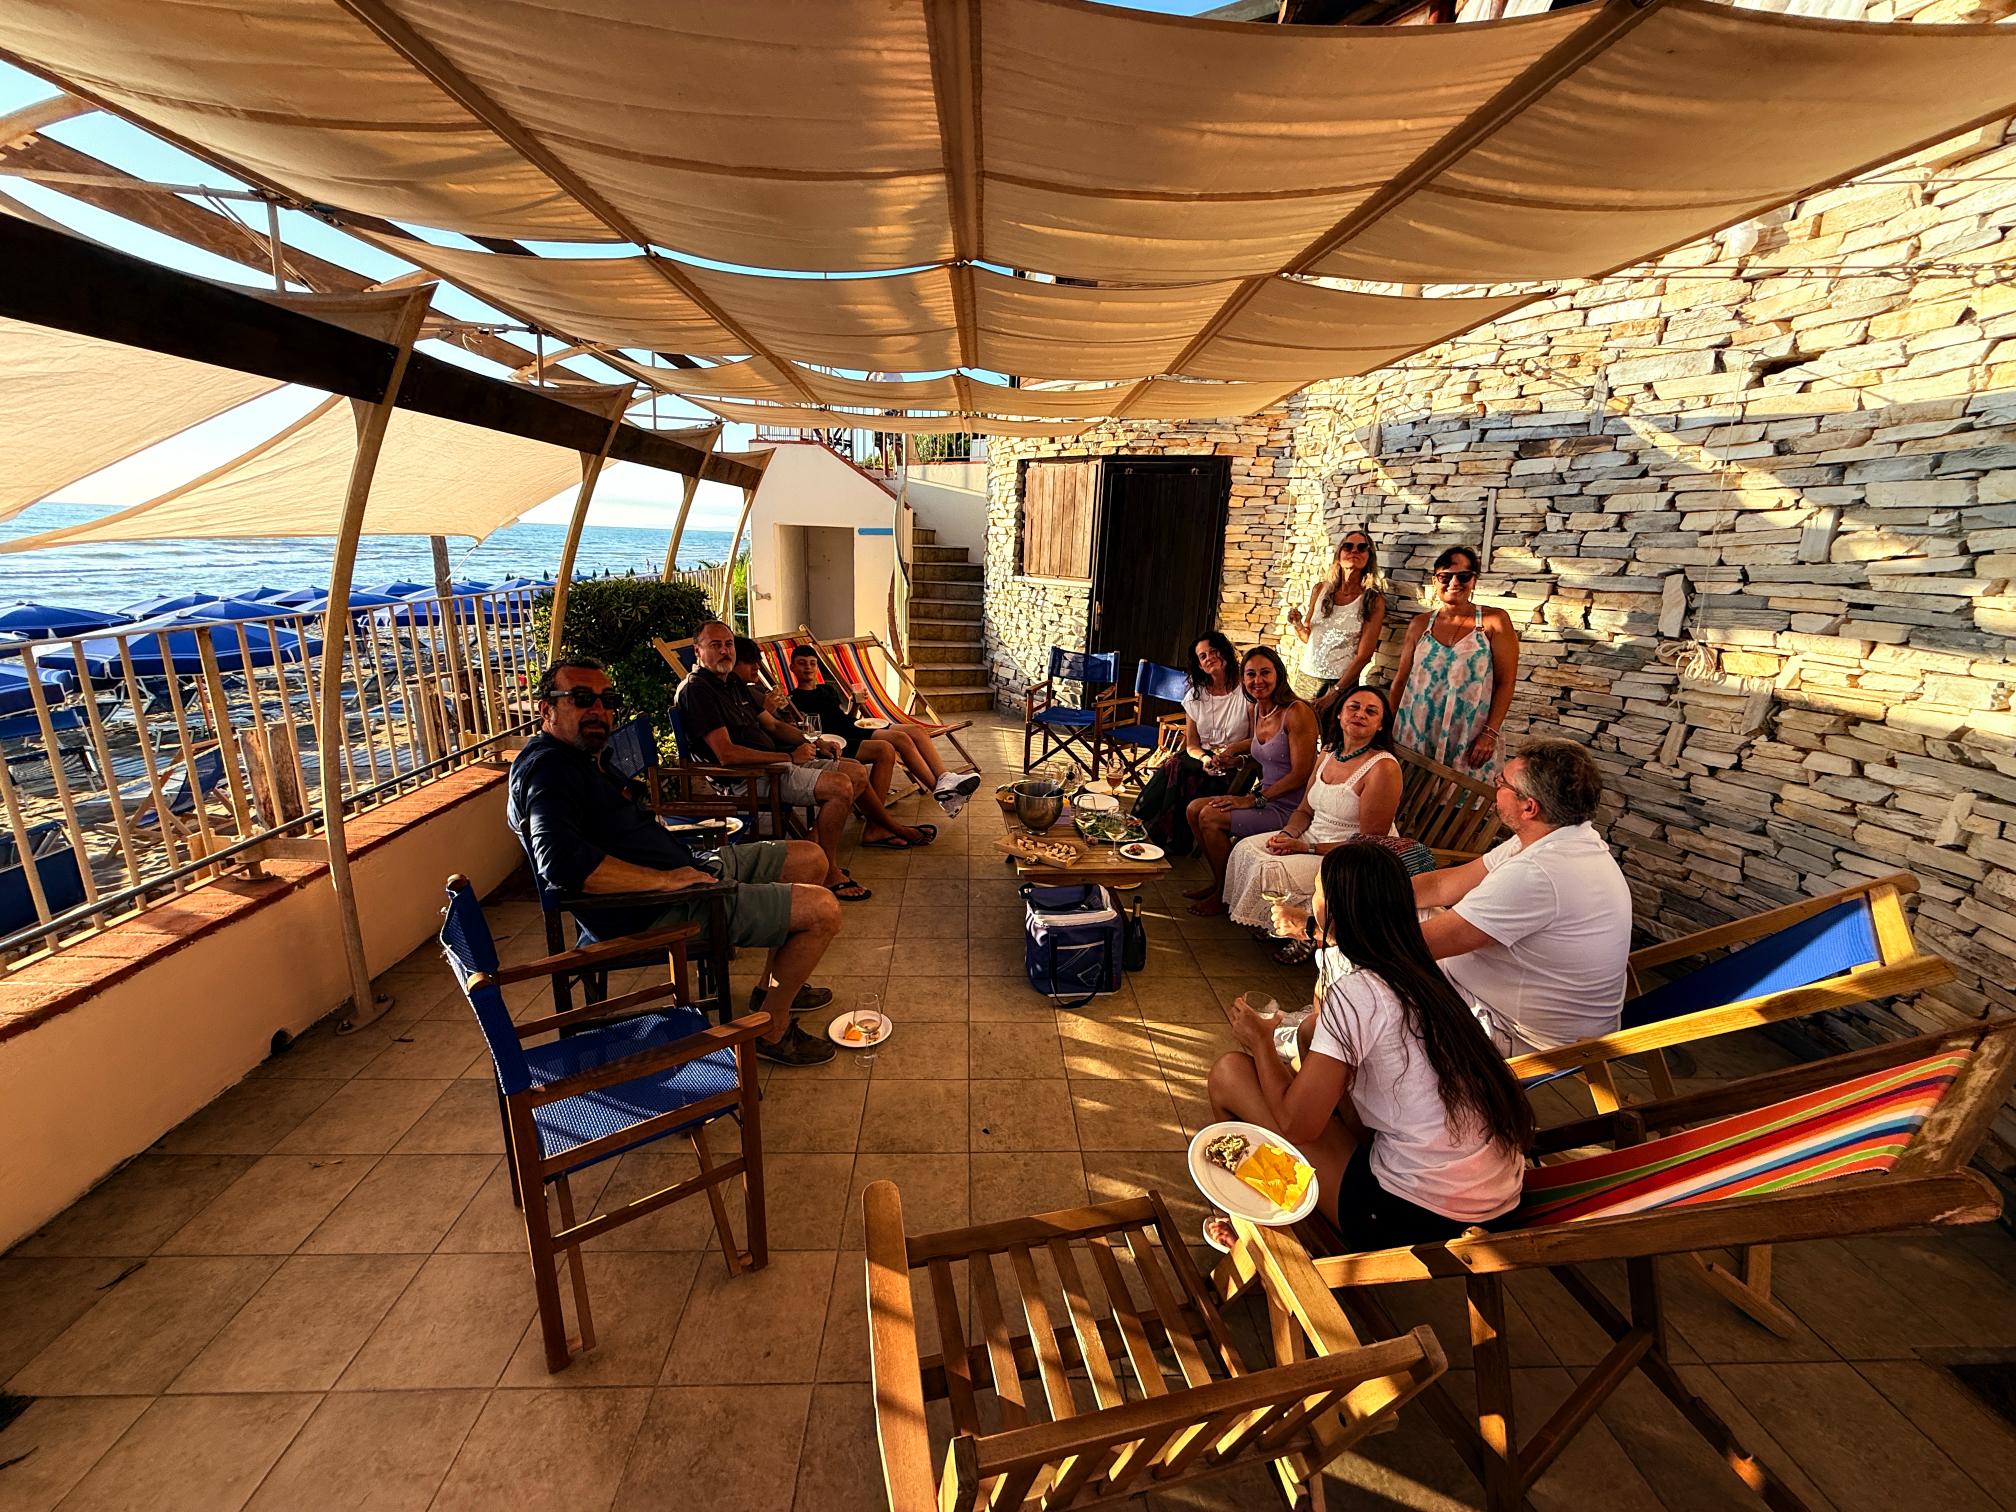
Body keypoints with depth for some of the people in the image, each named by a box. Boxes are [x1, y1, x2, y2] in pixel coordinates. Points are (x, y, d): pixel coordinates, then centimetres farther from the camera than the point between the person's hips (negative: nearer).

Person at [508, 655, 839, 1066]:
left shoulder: (581, 758, 16)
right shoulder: (547, 769, -18)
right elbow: (562, 862, -34)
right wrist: (666, 879, -27)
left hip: (688, 871, 11)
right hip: (658, 913, -11)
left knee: (810, 859, 16)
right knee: (822, 910, -16)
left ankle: (773, 986, 27)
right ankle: (772, 1028, 5)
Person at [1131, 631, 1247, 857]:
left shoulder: (1246, 692, -4)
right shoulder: (1195, 696, 8)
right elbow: (1192, 745, 5)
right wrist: (1204, 759, -16)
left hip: (1235, 766, -4)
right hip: (1202, 757, 4)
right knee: (1172, 768, -28)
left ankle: (1175, 842, -14)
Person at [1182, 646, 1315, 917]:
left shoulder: (1297, 712, -19)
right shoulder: (1255, 709, 7)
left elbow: (1301, 774, -21)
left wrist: (1253, 799, -18)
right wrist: (1232, 749, 13)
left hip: (1289, 809, -9)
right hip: (1265, 798, 9)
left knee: (1211, 817, -19)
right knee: (1195, 808, 2)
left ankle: (1224, 895, 2)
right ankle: (1218, 881, 17)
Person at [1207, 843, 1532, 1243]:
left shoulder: (1356, 994, -21)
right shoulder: (1422, 975, 2)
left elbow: (1295, 1126, -16)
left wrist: (1260, 1042, 0)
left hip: (1418, 1220, -8)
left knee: (1230, 1072, -3)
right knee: (1312, 1030, 15)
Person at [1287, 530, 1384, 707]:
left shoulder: (1374, 601, -6)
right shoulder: (1320, 589, 2)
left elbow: (1364, 656, -9)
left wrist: (1335, 693, -14)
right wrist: (1297, 625, -10)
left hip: (1342, 684, -2)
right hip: (1306, 678, 3)